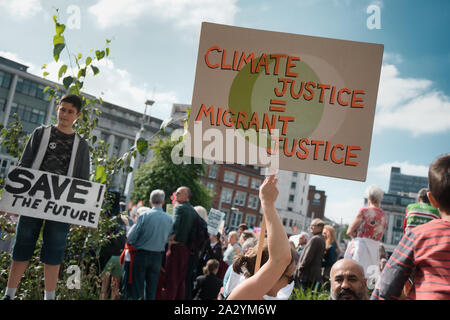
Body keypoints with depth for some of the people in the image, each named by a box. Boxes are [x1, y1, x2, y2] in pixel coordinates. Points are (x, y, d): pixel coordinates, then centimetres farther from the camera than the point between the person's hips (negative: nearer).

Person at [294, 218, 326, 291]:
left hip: (307, 274, -9)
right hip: (316, 273, 9)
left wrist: (300, 268, -8)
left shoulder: (315, 239, -16)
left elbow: (308, 256, -18)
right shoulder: (322, 239, 14)